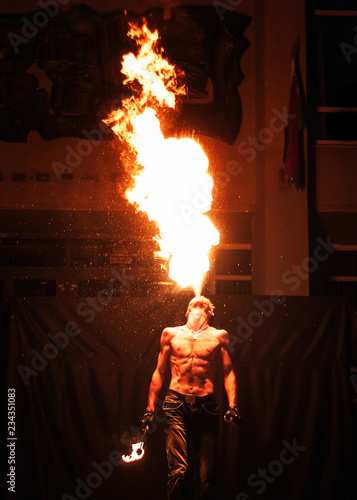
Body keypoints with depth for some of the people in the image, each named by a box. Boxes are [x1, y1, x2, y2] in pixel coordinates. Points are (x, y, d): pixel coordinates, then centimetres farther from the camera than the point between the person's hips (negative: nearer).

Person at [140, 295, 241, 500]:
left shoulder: (219, 336, 13)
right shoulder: (171, 334, 15)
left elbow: (228, 372, 9)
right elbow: (159, 373, 19)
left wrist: (233, 406, -5)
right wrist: (150, 409, 14)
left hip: (206, 406, 0)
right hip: (176, 403, 0)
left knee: (207, 473, -1)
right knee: (178, 471, -12)